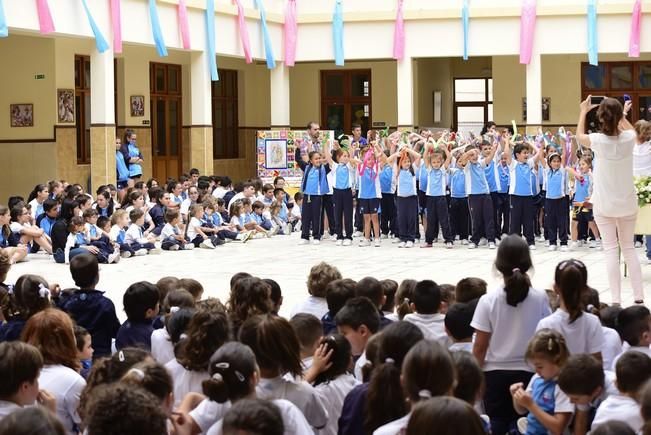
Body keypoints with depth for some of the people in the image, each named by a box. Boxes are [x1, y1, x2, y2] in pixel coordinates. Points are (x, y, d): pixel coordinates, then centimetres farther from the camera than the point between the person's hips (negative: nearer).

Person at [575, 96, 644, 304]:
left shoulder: (598, 140, -17)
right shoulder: (628, 138, -10)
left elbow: (579, 137, 7)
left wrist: (583, 112, 18)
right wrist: (623, 114, 31)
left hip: (605, 205, -2)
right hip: (627, 203, 2)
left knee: (611, 250, 1)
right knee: (629, 247, 14)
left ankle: (616, 300, -3)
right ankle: (639, 297, 12)